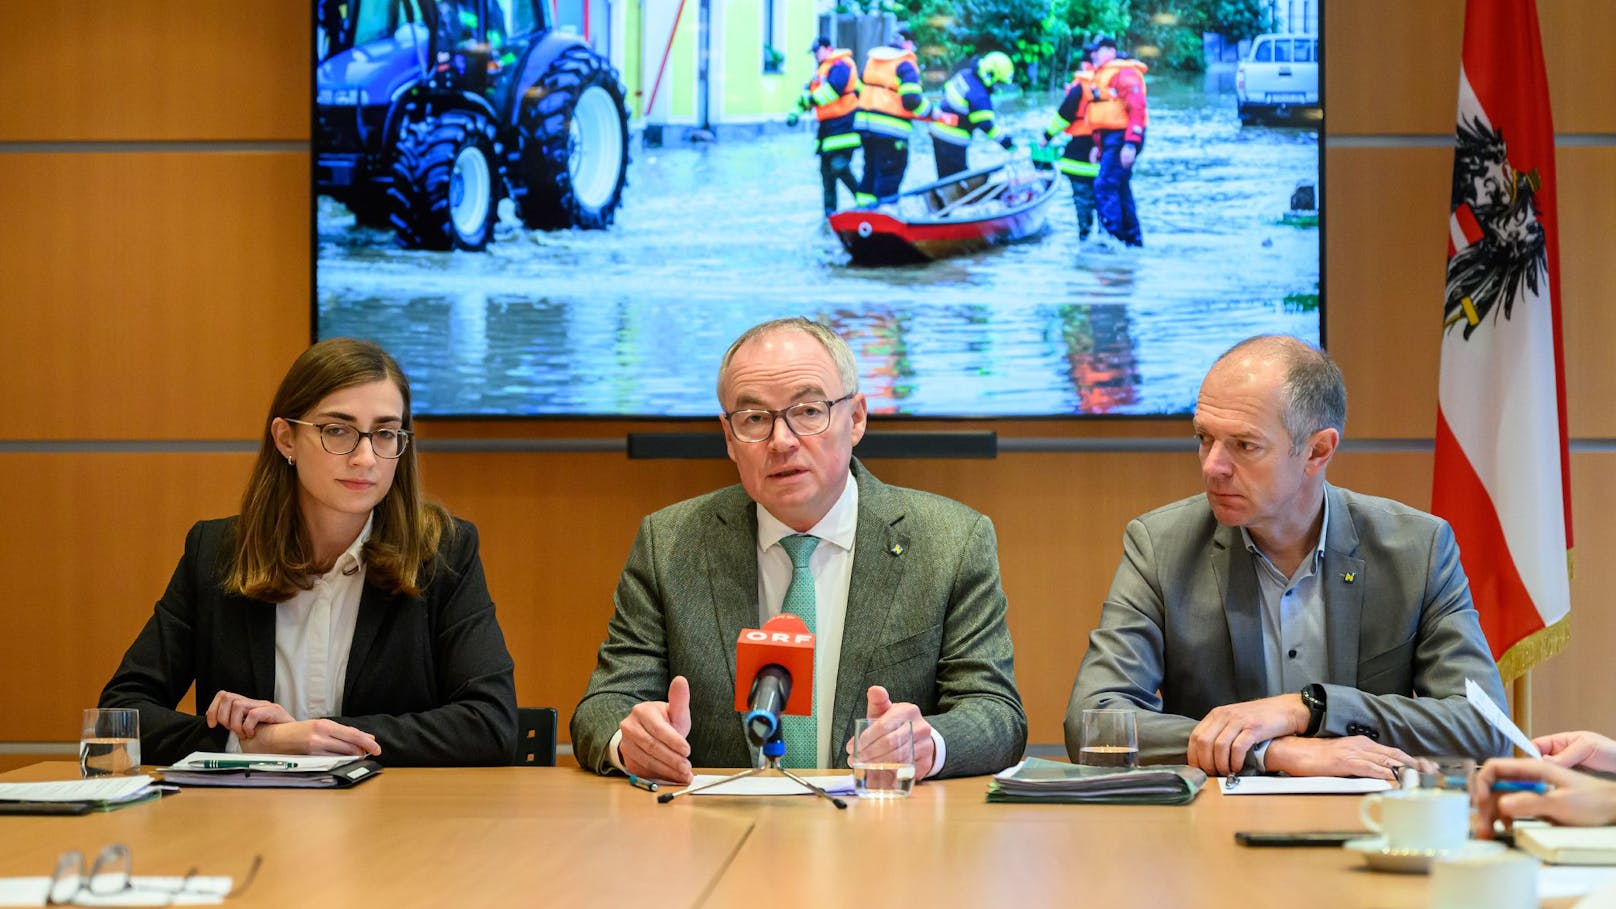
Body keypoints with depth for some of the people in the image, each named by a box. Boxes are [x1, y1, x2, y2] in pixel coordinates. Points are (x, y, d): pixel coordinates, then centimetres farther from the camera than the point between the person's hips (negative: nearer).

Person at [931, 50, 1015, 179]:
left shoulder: (964, 74, 4)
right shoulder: (978, 96, -24)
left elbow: (946, 89, 20)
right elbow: (986, 125, -25)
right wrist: (1007, 142, -19)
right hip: (952, 143, -10)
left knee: (945, 178, 17)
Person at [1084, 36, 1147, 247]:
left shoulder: (1124, 73, -10)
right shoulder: (1101, 75, 21)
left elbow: (1137, 108, -19)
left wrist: (1131, 143, -26)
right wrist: (1098, 145, 20)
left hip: (1122, 138, -10)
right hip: (1108, 139, 10)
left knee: (1105, 185, -17)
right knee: (1121, 189, 13)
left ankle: (1113, 234, -18)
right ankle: (1133, 238, 19)